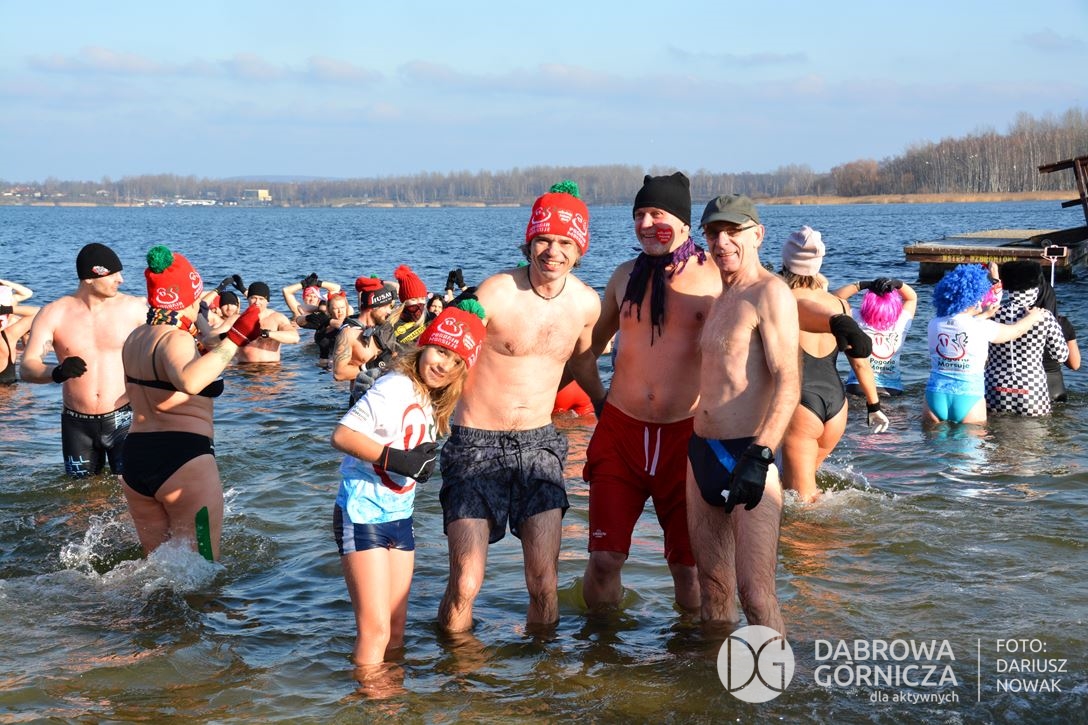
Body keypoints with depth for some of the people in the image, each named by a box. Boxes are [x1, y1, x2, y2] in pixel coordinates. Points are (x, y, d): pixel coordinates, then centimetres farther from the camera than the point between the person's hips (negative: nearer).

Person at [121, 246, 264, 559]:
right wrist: (233, 339, -33)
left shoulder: (136, 338, 13)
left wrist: (200, 346, 32)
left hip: (134, 457, 8)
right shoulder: (176, 339, -14)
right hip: (183, 458, -8)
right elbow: (189, 382, -37)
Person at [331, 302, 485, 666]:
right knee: (375, 631, -10)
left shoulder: (433, 403, 10)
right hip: (363, 514, -9)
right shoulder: (395, 387, -17)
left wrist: (424, 461, -4)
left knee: (396, 630, 13)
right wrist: (394, 457, -28)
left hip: (399, 515, 9)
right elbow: (342, 435, -24)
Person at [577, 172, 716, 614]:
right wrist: (599, 398, 17)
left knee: (687, 563, 5)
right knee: (604, 560, 0)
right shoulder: (625, 275, 9)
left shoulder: (713, 280, -4)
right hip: (620, 431, 3)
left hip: (686, 435, -3)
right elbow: (592, 343, 23)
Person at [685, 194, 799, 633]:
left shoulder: (769, 292, -9)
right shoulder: (719, 298, 19)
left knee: (755, 595, -12)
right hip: (701, 453, 9)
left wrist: (759, 457, -27)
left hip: (746, 454, -9)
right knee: (712, 585, 13)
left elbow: (788, 382, -18)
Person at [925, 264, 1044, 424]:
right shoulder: (982, 328, -9)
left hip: (936, 396, 3)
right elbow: (1015, 330, 10)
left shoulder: (934, 325, 1)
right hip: (968, 398, -3)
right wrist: (1033, 316, 31)